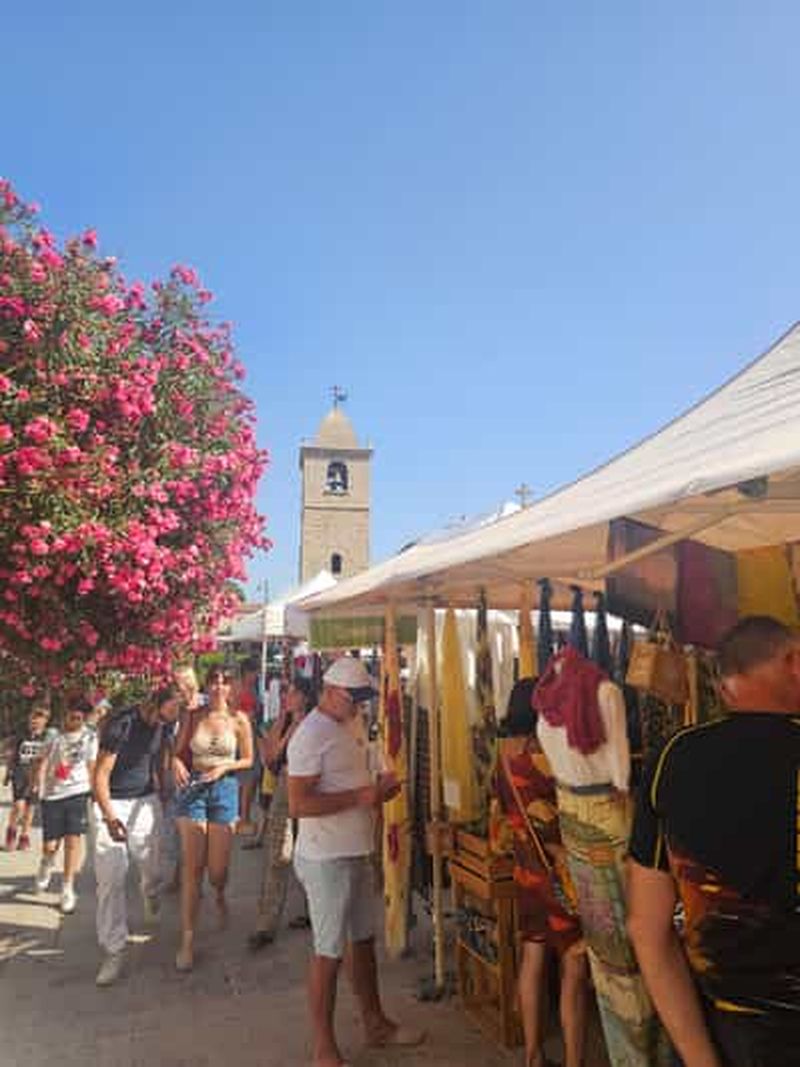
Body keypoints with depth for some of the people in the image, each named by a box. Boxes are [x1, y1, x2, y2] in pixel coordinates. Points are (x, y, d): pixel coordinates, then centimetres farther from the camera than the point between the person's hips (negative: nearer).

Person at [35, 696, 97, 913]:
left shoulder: (90, 737, 4)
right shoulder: (55, 736, 7)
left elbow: (92, 767, 5)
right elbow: (43, 765, 6)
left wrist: (93, 792, -2)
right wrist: (41, 791, -5)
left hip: (78, 794, -1)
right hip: (53, 796, 1)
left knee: (73, 841, -5)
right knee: (49, 846, 4)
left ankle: (68, 890, 9)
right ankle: (46, 866, 40)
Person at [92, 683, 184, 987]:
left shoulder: (162, 725, -3)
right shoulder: (121, 724, -22)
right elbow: (101, 773, -20)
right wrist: (109, 817, -28)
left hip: (146, 802, 5)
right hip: (112, 804, -5)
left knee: (152, 869, 9)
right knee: (111, 879, -5)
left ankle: (151, 896, 44)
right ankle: (114, 951, 7)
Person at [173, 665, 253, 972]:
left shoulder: (239, 720, -3)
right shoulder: (193, 717, -1)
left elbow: (248, 760, 3)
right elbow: (178, 751, 6)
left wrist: (223, 767, -13)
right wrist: (177, 764, -15)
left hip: (224, 789, 0)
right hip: (193, 788, 1)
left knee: (217, 868, 6)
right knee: (191, 866, 0)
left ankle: (219, 897, 42)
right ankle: (187, 939, 12)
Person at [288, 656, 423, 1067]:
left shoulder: (352, 726, 7)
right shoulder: (311, 735, -21)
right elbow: (298, 805, -25)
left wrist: (378, 789, -1)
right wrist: (358, 797, -26)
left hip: (358, 852, 9)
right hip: (326, 859, -9)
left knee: (363, 940, 21)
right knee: (329, 952, 5)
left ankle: (375, 1024, 39)